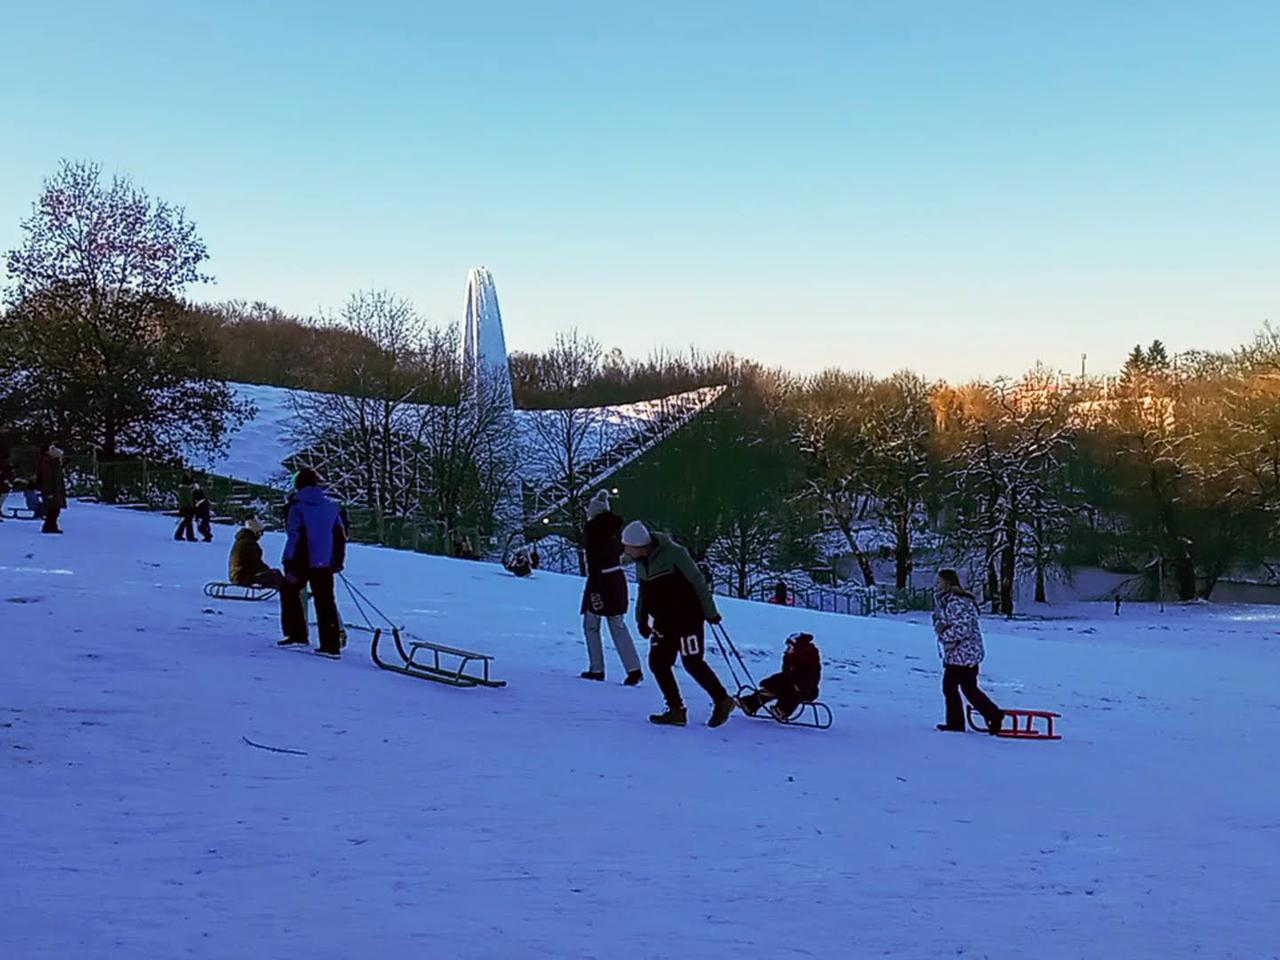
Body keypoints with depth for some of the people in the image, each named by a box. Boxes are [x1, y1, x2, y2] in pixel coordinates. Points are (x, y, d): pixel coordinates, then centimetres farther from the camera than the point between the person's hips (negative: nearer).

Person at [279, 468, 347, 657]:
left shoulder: (297, 506, -7)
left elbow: (294, 537, -11)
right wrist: (338, 561, 19)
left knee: (289, 592, 18)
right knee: (326, 601, 6)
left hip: (302, 562, -4)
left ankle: (297, 634, 13)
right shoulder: (331, 506, 7)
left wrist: (289, 566, -10)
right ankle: (331, 644, 1)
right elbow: (341, 535, 10)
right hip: (325, 563, 4)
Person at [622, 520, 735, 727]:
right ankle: (676, 710, 8)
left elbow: (697, 581, -13)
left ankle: (722, 701, 9)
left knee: (693, 663, -8)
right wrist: (641, 619, 11)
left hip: (687, 615, -8)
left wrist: (710, 611, -10)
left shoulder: (673, 553, -19)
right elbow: (643, 591, 18)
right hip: (663, 620, 8)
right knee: (657, 663, 0)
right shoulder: (641, 561, 4)